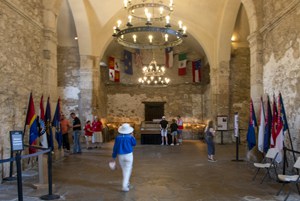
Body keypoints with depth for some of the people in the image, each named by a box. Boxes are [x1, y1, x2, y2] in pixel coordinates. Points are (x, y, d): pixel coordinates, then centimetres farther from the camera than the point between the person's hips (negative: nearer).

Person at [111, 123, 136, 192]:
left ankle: (126, 183, 33)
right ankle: (124, 186, -7)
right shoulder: (130, 137, -10)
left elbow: (115, 148, 1)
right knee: (127, 170, 1)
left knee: (124, 170, 19)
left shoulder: (118, 137, -4)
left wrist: (114, 157, 10)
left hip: (120, 156, 3)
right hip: (128, 155, -3)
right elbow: (134, 144, 8)